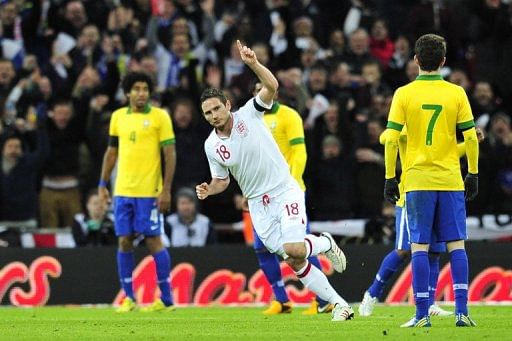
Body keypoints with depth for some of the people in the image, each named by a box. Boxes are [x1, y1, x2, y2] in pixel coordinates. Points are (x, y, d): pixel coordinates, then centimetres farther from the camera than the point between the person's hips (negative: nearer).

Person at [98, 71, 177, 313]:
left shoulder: (159, 117, -4)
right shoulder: (118, 116, 10)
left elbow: (170, 154, -6)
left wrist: (166, 189, -12)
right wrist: (103, 184, 13)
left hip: (149, 191, -4)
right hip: (122, 191, 4)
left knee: (153, 241, -4)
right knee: (124, 241, 4)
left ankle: (166, 299, 2)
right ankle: (128, 297, 12)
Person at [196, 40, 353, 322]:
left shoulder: (249, 114, -8)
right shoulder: (211, 146, 1)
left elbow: (271, 87, -23)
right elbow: (221, 180, 14)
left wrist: (253, 63, -39)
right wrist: (209, 190, -8)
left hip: (285, 191, -4)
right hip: (258, 204, 4)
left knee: (293, 249, -23)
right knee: (294, 261, 0)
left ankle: (325, 243, 11)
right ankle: (338, 304, 9)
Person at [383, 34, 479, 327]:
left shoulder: (404, 94, -2)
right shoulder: (456, 93, 0)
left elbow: (391, 140, -5)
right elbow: (471, 137, -1)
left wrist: (390, 178, 3)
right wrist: (473, 174, 10)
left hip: (417, 180, -1)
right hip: (450, 180, 1)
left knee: (419, 246, 1)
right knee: (456, 245, 5)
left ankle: (422, 314, -3)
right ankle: (462, 311, -1)